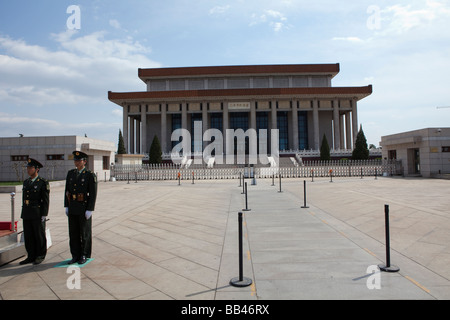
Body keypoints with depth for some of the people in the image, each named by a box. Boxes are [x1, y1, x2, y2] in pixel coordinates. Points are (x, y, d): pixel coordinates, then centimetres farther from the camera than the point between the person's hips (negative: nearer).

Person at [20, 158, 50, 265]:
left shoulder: (43, 183, -8)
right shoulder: (26, 182, 12)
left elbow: (46, 200, -11)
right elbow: (24, 199, 16)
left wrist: (44, 215, -15)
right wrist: (24, 213, 13)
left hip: (38, 214, -6)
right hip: (27, 214, 6)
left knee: (39, 235, 3)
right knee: (28, 236, 10)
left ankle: (40, 256, 15)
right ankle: (31, 256, 20)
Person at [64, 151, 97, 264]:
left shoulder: (90, 175, -9)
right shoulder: (70, 173, 8)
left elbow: (93, 194, -11)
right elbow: (67, 190, 11)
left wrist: (90, 210, -15)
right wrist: (66, 206, 7)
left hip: (84, 208, -5)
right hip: (72, 209, 5)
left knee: (85, 233, 5)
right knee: (73, 233, 11)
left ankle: (84, 256, 18)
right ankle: (75, 256, 23)